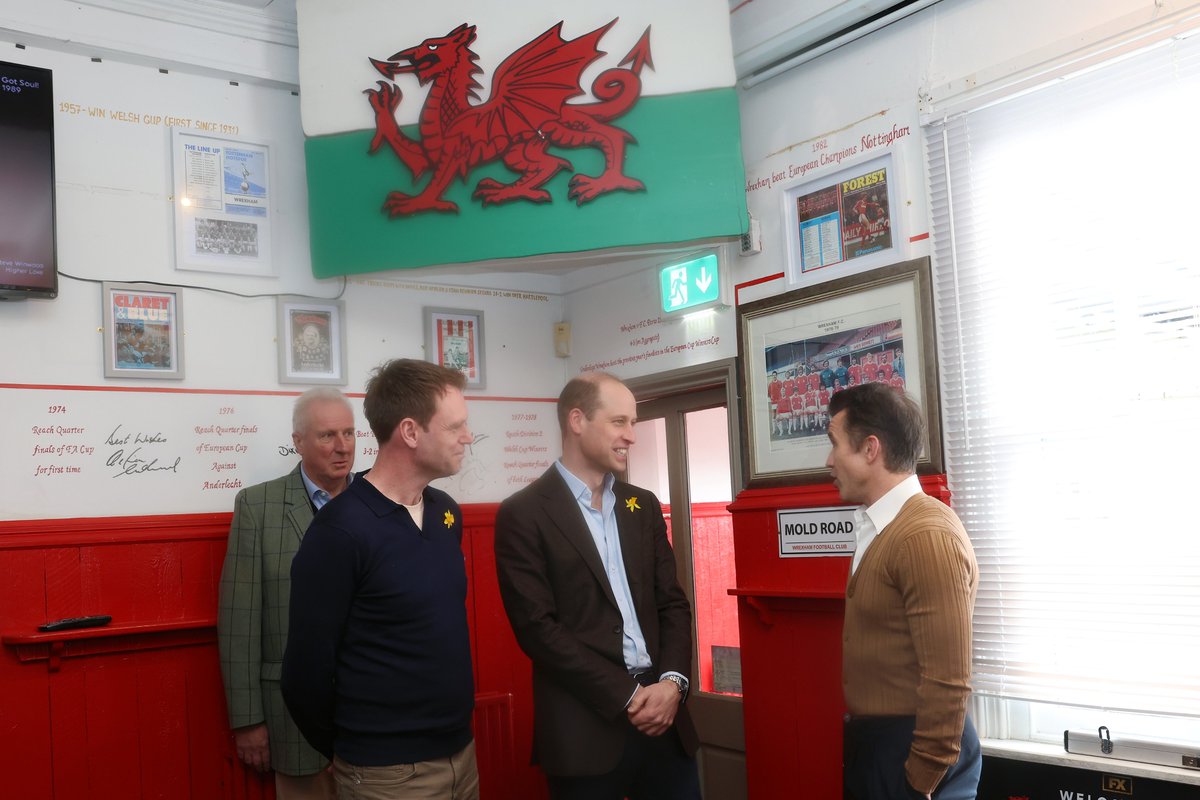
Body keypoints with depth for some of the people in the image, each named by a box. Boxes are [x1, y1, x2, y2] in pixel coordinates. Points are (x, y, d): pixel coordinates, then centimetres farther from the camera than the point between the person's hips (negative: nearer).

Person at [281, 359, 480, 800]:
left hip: (462, 751, 6)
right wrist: (346, 751, -1)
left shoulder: (446, 512, 3)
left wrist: (456, 734, 15)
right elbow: (307, 670, -14)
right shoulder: (340, 530, -19)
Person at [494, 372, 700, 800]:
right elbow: (537, 626, -12)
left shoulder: (643, 506, 11)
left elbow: (672, 602, 11)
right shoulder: (523, 515, -6)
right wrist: (626, 697, -12)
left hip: (661, 716, 5)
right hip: (586, 729, -5)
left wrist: (672, 681, -6)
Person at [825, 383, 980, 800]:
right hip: (874, 742, 9)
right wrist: (863, 741, 15)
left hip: (910, 748, -9)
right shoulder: (880, 528, 10)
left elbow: (947, 680, -24)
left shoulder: (925, 536, -22)